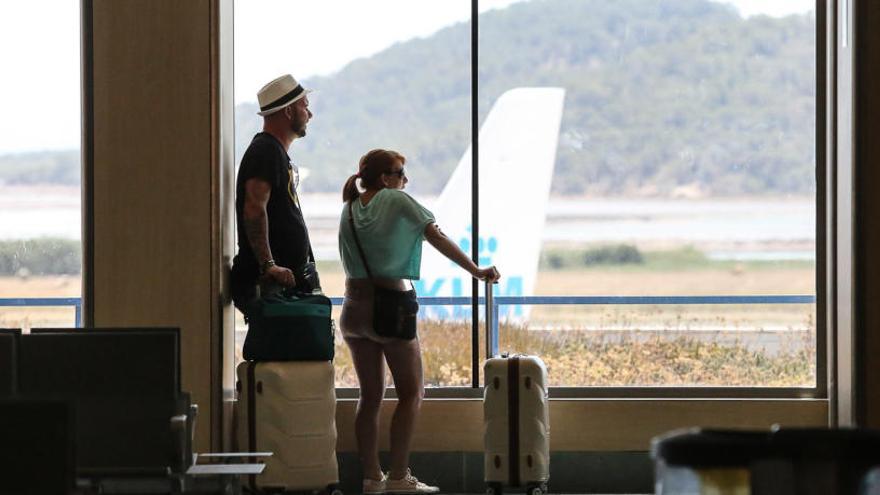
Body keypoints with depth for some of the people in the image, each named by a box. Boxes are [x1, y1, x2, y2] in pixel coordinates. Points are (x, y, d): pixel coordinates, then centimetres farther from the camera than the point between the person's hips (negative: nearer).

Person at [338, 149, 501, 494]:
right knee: (411, 392, 3)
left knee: (370, 395, 11)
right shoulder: (396, 201, -5)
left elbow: (350, 260, 10)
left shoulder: (350, 210, 11)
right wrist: (475, 271, -3)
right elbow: (437, 238, -6)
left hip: (353, 307, 6)